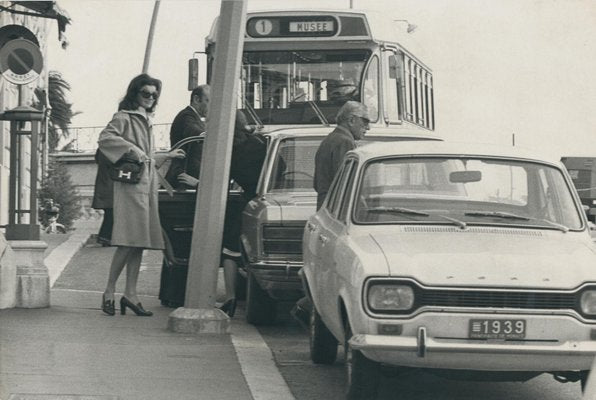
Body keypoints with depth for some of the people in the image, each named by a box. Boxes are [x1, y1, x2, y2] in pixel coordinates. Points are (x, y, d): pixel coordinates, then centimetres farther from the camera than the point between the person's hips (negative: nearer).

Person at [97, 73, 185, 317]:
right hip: (130, 184, -9)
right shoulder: (124, 118, -3)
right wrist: (130, 149, -24)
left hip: (147, 186, 9)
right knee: (129, 241, -14)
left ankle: (130, 294, 5)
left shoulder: (145, 120, 24)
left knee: (139, 242, 4)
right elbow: (105, 137, -18)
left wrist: (167, 157, 34)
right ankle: (109, 291, -8)